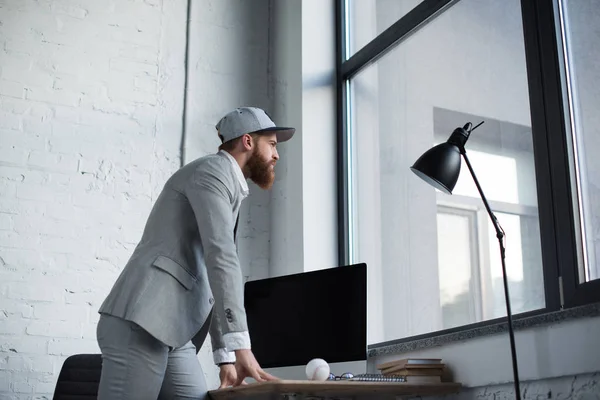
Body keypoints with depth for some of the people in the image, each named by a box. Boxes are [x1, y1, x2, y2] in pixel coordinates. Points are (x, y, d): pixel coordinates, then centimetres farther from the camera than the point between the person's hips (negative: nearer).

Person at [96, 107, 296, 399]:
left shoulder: (228, 187, 26)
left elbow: (211, 282, 24)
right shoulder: (213, 170, -4)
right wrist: (240, 344, -23)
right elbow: (221, 258, -17)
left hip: (175, 333, 9)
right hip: (139, 323, -9)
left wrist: (226, 356, 15)